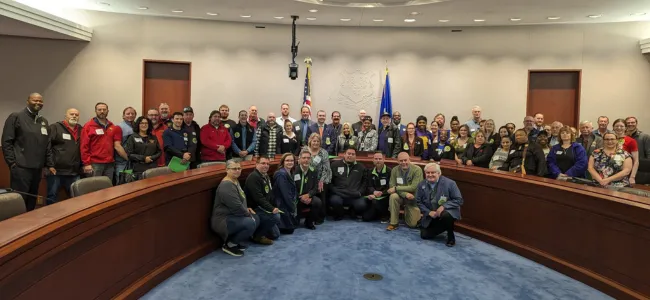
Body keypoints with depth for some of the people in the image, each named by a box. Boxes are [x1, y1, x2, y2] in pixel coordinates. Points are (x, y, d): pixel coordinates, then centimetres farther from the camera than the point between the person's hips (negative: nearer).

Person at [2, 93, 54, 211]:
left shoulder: (44, 121, 17)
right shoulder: (15, 117, -1)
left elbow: (48, 145, 18)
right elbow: (6, 142, -6)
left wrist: (50, 164, 12)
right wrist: (12, 163, -11)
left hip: (37, 168, 6)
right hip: (21, 167, -6)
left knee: (32, 201, 10)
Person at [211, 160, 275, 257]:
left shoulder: (235, 181, 13)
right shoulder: (226, 185, -21)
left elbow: (241, 200, 27)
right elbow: (236, 207, -25)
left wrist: (247, 209, 10)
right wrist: (249, 213, -10)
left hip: (233, 215, 11)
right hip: (223, 220, -11)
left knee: (257, 218, 12)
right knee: (250, 223, -28)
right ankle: (229, 245, -10)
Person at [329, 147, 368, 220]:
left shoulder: (361, 167, 18)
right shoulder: (335, 165, 11)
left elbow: (365, 181, 20)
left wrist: (360, 192, 5)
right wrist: (334, 191, -3)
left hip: (355, 196, 1)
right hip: (338, 195, -1)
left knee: (362, 205, -28)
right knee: (335, 201, -34)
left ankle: (356, 214, 9)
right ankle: (338, 215, 0)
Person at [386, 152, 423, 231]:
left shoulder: (417, 170, -17)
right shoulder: (395, 170, -7)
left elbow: (414, 187, -22)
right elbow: (392, 186, -12)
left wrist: (396, 188, -23)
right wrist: (405, 194, -27)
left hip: (414, 198, -2)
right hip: (401, 197, 2)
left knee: (413, 224, -6)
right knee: (393, 196, -33)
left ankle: (407, 211, 29)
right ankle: (394, 223, -18)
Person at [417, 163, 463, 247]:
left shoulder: (449, 183, -17)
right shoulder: (421, 185, -5)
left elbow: (459, 200, -15)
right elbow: (418, 202, 3)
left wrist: (444, 206, -27)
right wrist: (429, 212, -13)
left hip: (447, 211, -4)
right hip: (431, 215, 4)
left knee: (446, 216, -38)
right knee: (424, 235, -4)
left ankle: (451, 236, -9)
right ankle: (443, 227, 25)